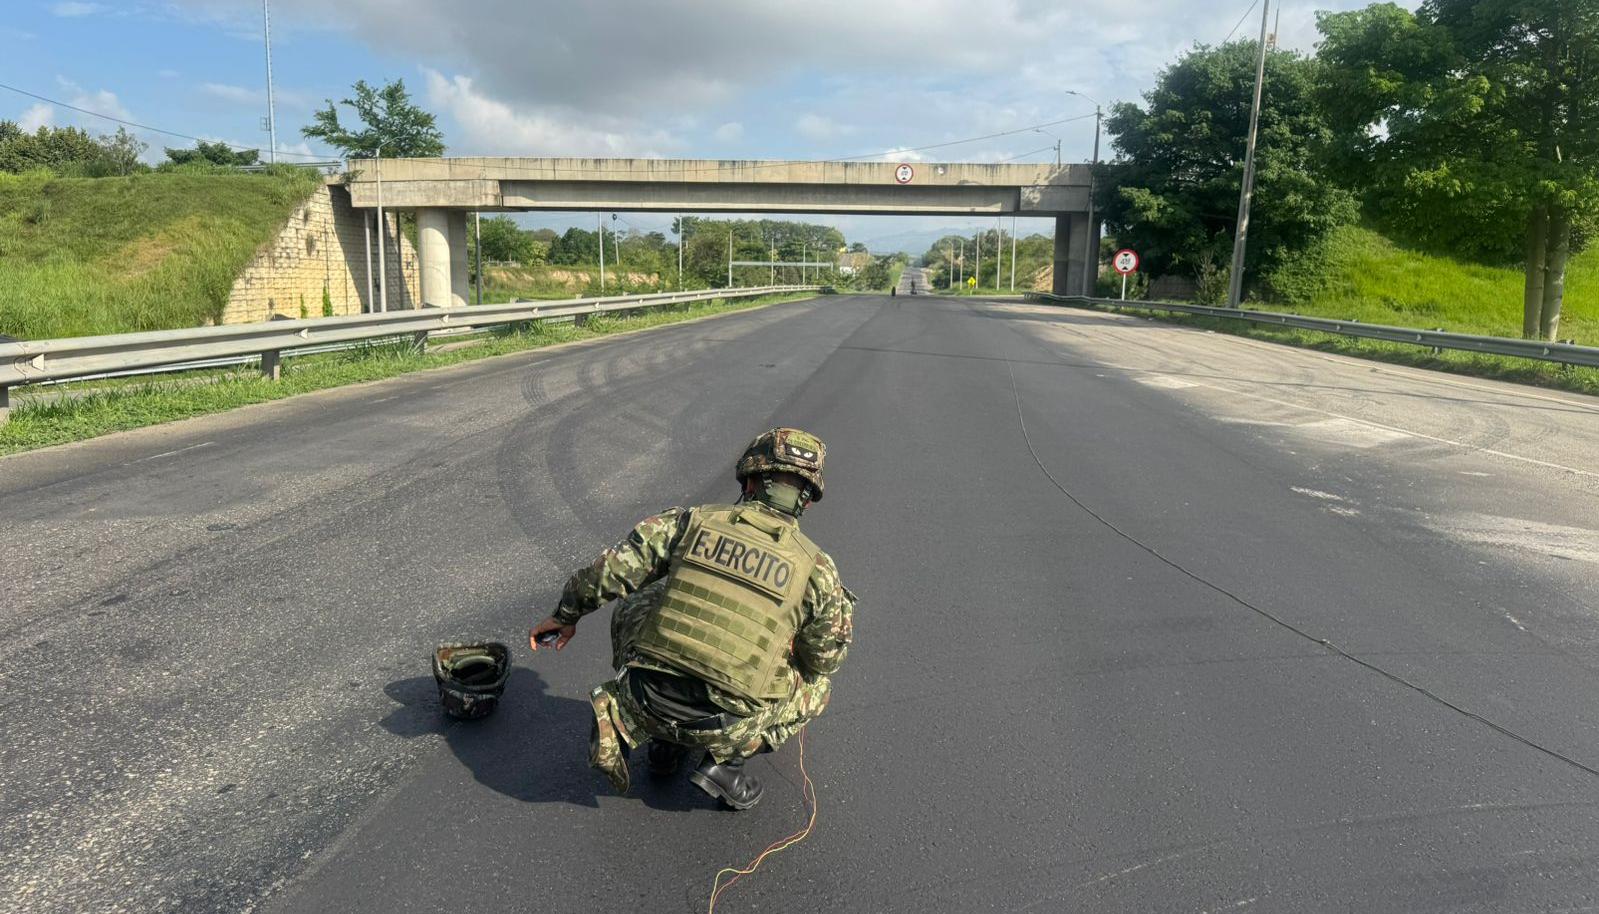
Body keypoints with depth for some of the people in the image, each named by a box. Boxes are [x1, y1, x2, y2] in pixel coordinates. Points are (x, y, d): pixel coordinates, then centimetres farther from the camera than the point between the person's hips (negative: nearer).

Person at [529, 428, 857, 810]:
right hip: (721, 725, -2)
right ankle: (723, 759, 9)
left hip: (647, 701, 2)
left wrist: (565, 616, 22)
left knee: (631, 611, 31)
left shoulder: (691, 520, 2)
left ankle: (625, 724, 19)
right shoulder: (817, 568, -1)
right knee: (816, 685, 26)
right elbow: (824, 660, 10)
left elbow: (607, 573, 3)